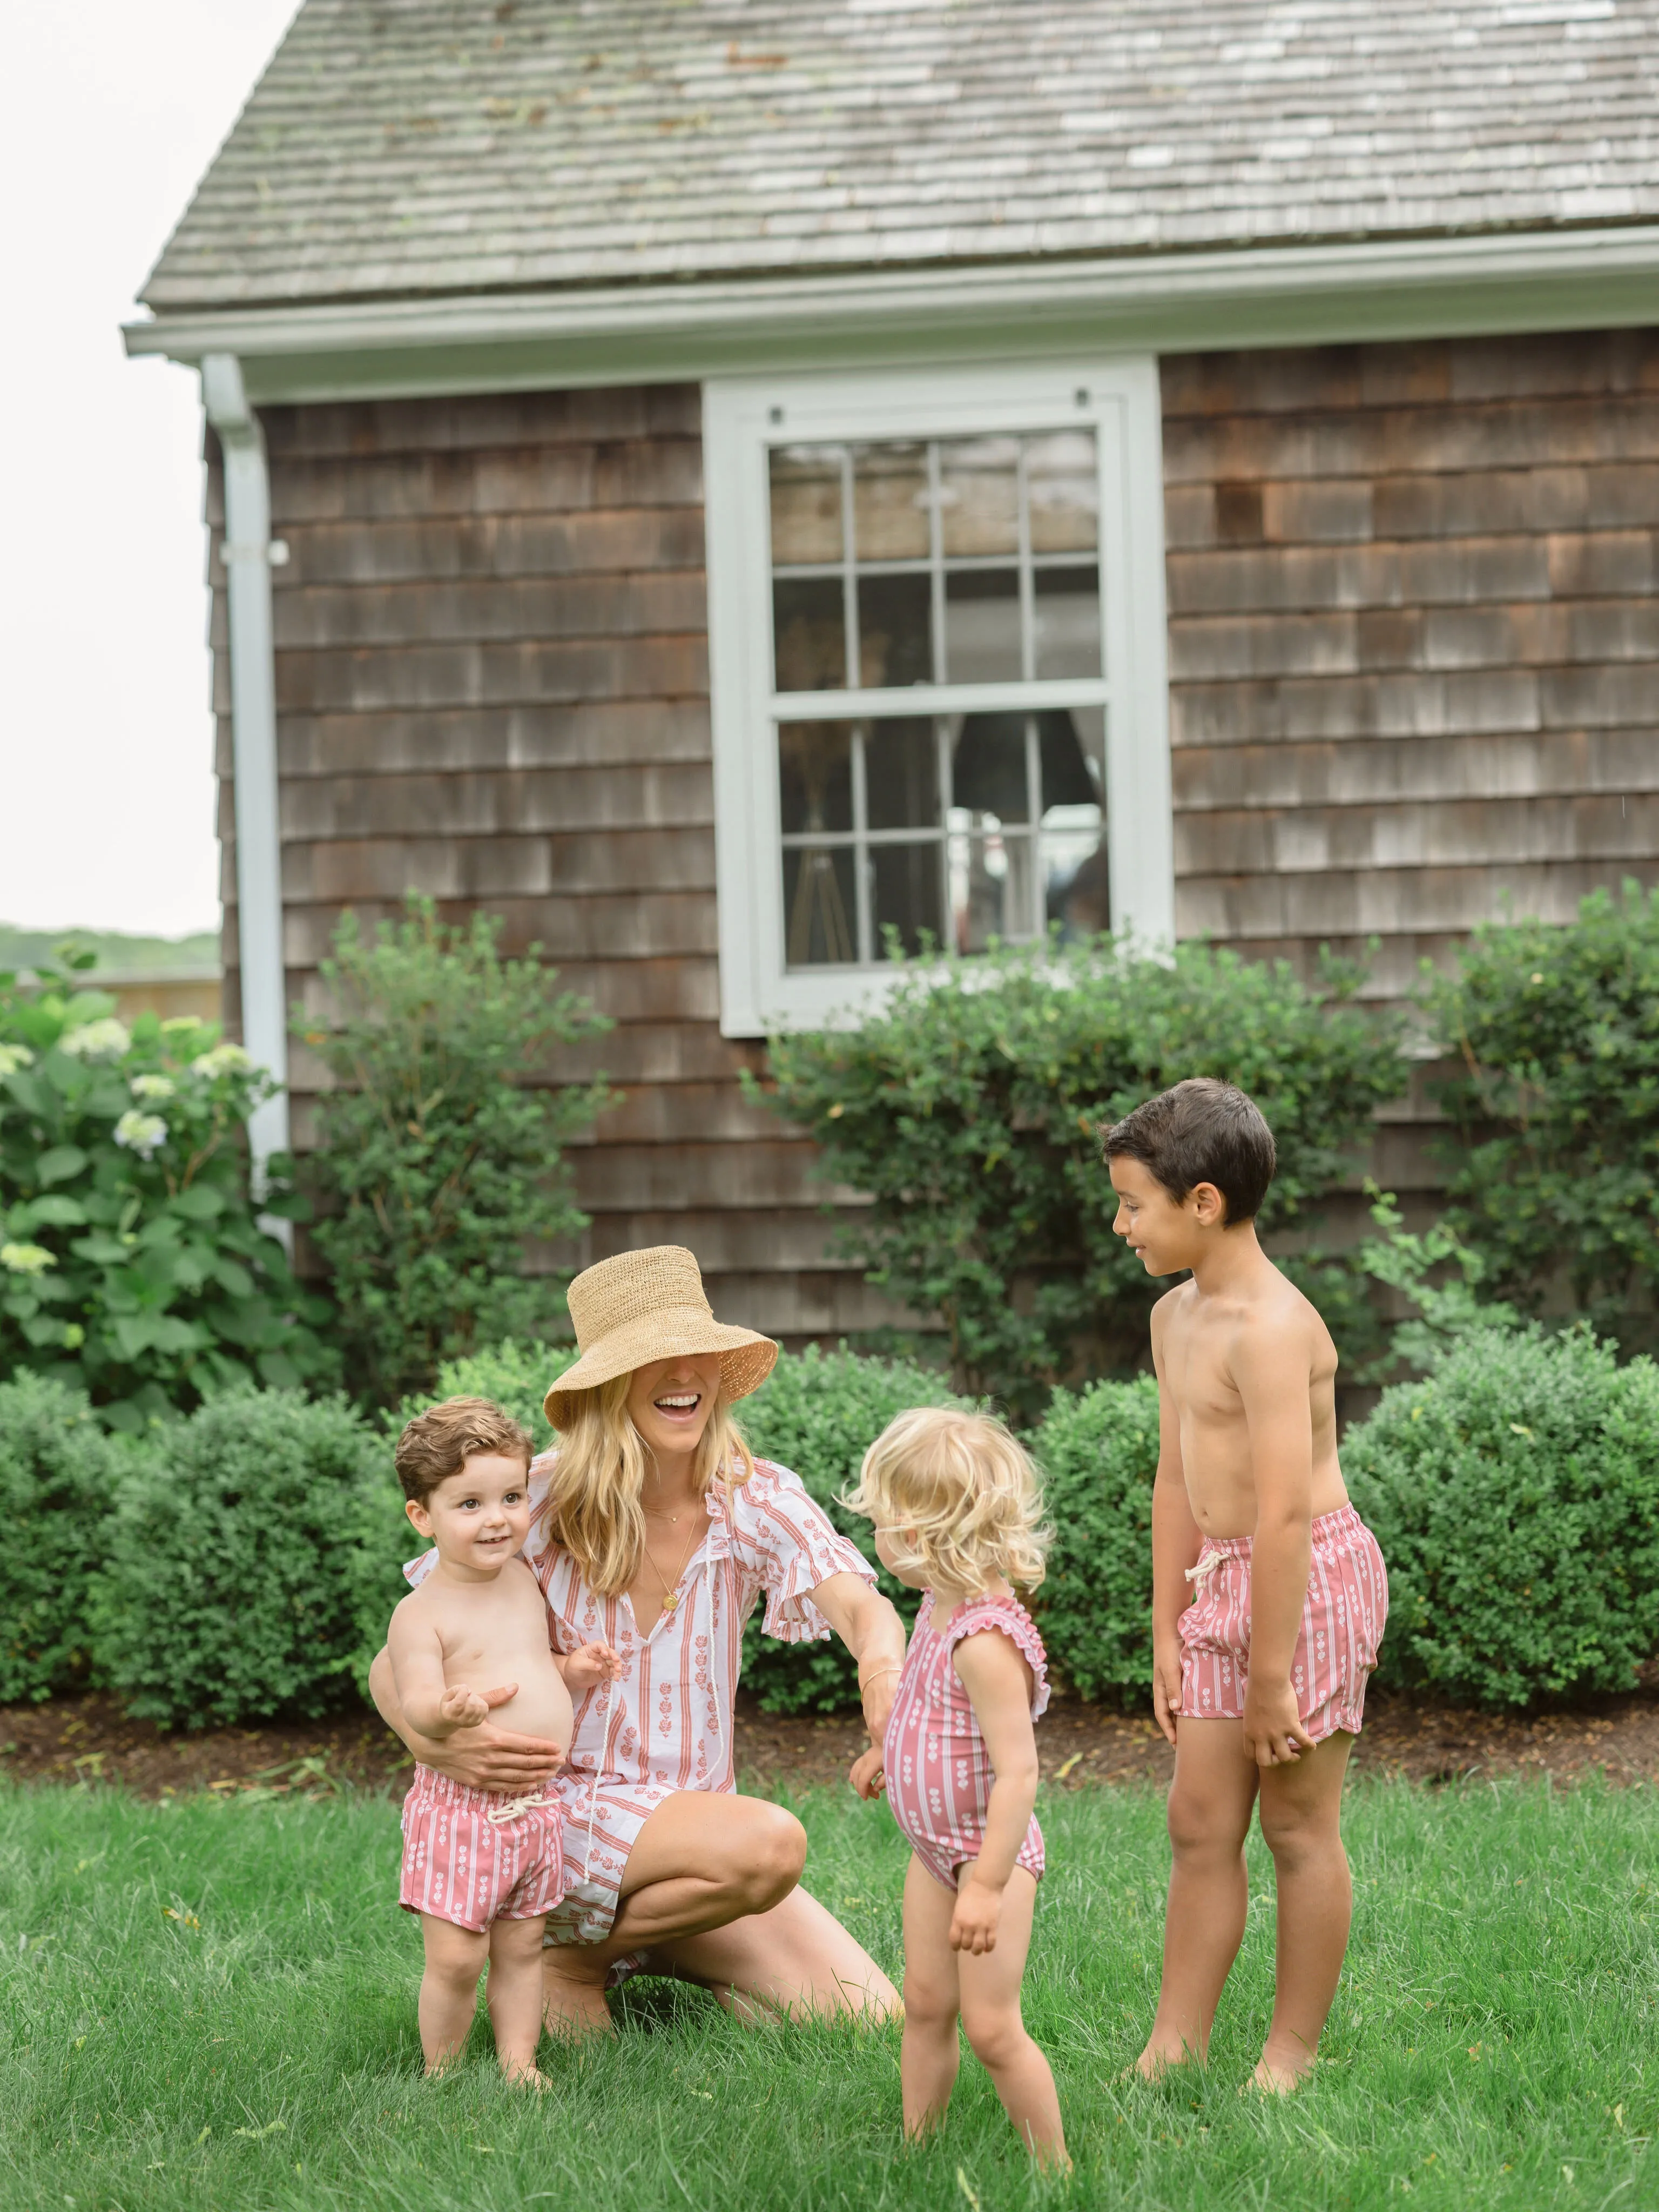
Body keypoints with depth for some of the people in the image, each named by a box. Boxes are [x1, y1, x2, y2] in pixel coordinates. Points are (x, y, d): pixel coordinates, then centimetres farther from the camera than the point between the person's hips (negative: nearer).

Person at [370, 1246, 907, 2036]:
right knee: (771, 1843, -31)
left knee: (871, 2017, -8)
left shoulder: (756, 1498, -6)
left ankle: (663, 1953, 15)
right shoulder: (542, 1501, -12)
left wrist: (884, 1666, -51)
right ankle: (569, 1957, -7)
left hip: (694, 1817, 4)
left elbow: (857, 1601, -25)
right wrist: (437, 1744, -35)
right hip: (556, 1805, -4)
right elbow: (395, 1663, -11)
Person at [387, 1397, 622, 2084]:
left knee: (522, 1949, 14)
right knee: (455, 1957, -5)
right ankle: (439, 2074, 12)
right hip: (461, 1805, -6)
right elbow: (417, 1703, -21)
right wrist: (447, 1712, -42)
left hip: (537, 1806, 6)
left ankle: (518, 2062, 24)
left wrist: (574, 1669, 5)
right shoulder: (421, 1614, -13)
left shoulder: (523, 1578, 9)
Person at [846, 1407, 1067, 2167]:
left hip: (989, 1850, -9)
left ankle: (1054, 2169, 9)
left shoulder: (986, 1640, -30)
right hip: (935, 1847, 9)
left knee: (991, 2027, -4)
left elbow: (1018, 1772, -31)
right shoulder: (941, 1606, 0)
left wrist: (987, 1885, -31)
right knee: (925, 2004, 14)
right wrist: (890, 1751, 36)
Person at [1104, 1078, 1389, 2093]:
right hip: (1225, 1582, 9)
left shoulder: (1270, 1328, -22)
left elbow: (1285, 1513, -24)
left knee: (1299, 1826, 3)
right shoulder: (1177, 1315, 9)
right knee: (1199, 1821, 9)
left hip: (1312, 1579, -9)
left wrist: (1269, 1677, -21)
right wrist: (1169, 1633, 13)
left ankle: (1292, 2055, 15)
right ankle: (1175, 2048, 16)